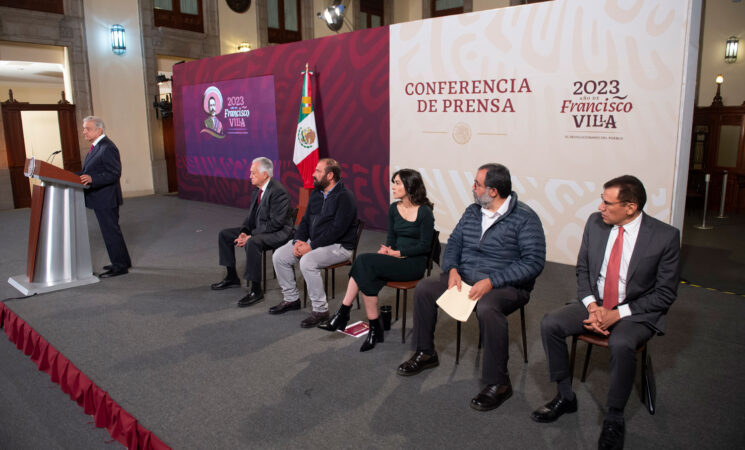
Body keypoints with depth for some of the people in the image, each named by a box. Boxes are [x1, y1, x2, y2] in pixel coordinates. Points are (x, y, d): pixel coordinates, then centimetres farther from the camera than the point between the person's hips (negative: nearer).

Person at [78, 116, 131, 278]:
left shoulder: (107, 148, -17)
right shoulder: (96, 146, 15)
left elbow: (114, 173, -23)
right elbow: (90, 171, 21)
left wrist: (92, 179, -31)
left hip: (106, 199, -10)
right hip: (100, 199, 10)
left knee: (111, 232, -3)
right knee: (111, 231, 17)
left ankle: (120, 266, 6)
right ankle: (122, 262, 27)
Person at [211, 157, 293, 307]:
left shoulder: (278, 191, -21)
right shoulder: (257, 190, 8)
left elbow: (276, 223, -26)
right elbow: (251, 216, 15)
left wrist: (251, 237, -24)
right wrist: (243, 232, -4)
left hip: (278, 232, -10)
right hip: (258, 229, 10)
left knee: (252, 243, -38)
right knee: (224, 235, 10)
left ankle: (256, 290, -27)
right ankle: (232, 276, 22)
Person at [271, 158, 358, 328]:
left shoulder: (345, 197, -15)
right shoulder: (316, 194, 12)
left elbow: (337, 229, -23)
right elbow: (305, 220, 14)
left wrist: (311, 246, -22)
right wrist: (299, 240, -5)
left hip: (338, 246, -9)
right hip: (312, 242, 9)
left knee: (307, 261, -33)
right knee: (279, 256, -3)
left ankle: (320, 310, -19)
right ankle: (291, 298, 13)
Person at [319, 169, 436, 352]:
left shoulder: (425, 212, -8)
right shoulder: (394, 209, 11)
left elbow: (425, 246, -9)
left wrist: (397, 253, -14)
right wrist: (386, 249, -8)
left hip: (414, 263, -6)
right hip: (394, 259, 6)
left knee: (364, 261, -25)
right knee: (367, 276, -26)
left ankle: (343, 314, -16)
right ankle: (374, 329, -17)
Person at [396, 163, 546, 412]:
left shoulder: (525, 218, -11)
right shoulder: (472, 212, 10)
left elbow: (534, 261, -18)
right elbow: (453, 243, 13)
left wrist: (491, 282, -25)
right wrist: (452, 270, -9)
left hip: (505, 287, -6)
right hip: (464, 279, 7)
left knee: (487, 308, -38)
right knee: (424, 288, -9)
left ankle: (498, 383, -21)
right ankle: (425, 353, 10)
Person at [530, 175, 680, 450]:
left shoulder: (665, 236, -14)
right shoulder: (595, 223, -2)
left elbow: (666, 293, -10)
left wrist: (618, 314, -19)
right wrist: (592, 306, -10)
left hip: (637, 313, -4)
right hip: (595, 304, 5)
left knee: (621, 344, -34)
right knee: (550, 324, -17)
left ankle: (614, 419, -10)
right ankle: (565, 397, 3)